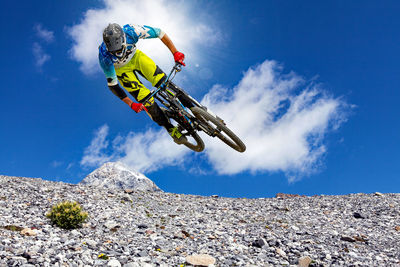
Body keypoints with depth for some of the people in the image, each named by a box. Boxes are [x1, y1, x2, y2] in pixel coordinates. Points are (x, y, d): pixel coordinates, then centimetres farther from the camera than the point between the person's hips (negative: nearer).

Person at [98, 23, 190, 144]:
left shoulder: (130, 31, -36)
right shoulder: (104, 56, -37)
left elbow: (159, 33, -24)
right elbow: (112, 84, -27)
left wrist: (175, 52, -34)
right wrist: (131, 104, -33)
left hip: (135, 56, 2)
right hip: (121, 69, -2)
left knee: (162, 81, -17)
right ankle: (171, 129, 2)